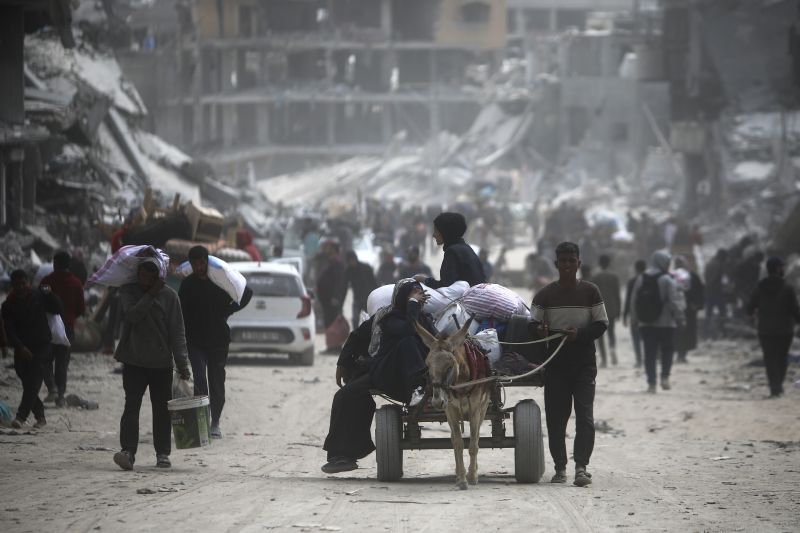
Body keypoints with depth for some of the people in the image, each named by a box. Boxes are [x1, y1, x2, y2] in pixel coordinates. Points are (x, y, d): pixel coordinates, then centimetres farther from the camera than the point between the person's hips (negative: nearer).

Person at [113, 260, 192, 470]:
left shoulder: (169, 296, -1)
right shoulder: (128, 291, 1)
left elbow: (177, 332, -2)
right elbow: (132, 315, -17)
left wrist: (182, 364, -6)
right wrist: (151, 295, -17)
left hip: (161, 363, 1)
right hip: (133, 361, -1)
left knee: (162, 409, 6)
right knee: (132, 405, -11)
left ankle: (163, 453, 16)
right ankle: (128, 451, -19)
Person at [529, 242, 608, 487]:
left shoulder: (590, 291, 3)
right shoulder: (545, 294, 4)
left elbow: (601, 324, 2)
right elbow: (533, 324, 4)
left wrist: (580, 333, -16)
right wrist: (540, 330, -20)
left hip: (584, 363, -1)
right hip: (555, 363, 1)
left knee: (585, 416, -10)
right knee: (555, 417, 2)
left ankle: (581, 466, -13)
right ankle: (560, 467, 11)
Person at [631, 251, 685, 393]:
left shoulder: (641, 279, 5)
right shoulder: (667, 280, -12)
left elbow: (634, 301, 8)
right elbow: (675, 302, -14)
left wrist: (637, 319, 15)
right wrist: (680, 318, -6)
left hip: (646, 324, 4)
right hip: (665, 323, -4)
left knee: (650, 353, 6)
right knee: (667, 350, 11)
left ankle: (651, 383, 2)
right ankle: (665, 377, -1)